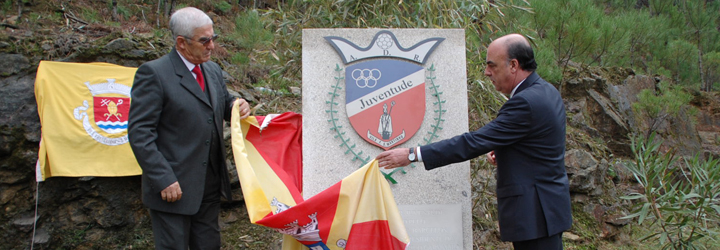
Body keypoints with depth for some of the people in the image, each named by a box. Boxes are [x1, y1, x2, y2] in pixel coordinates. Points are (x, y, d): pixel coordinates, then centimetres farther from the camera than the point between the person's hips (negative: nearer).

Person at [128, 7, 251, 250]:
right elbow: (139, 133, -16)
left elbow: (223, 107, 25)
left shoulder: (213, 71, 10)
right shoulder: (153, 73, -13)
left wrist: (238, 106, 0)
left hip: (210, 188, 7)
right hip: (173, 188, -7)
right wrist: (163, 179, -21)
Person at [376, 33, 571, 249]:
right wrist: (503, 153, 7)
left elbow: (475, 142, -26)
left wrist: (413, 155, -25)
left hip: (536, 213, -10)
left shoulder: (526, 102, -22)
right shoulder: (546, 92, 9)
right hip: (546, 208, 10)